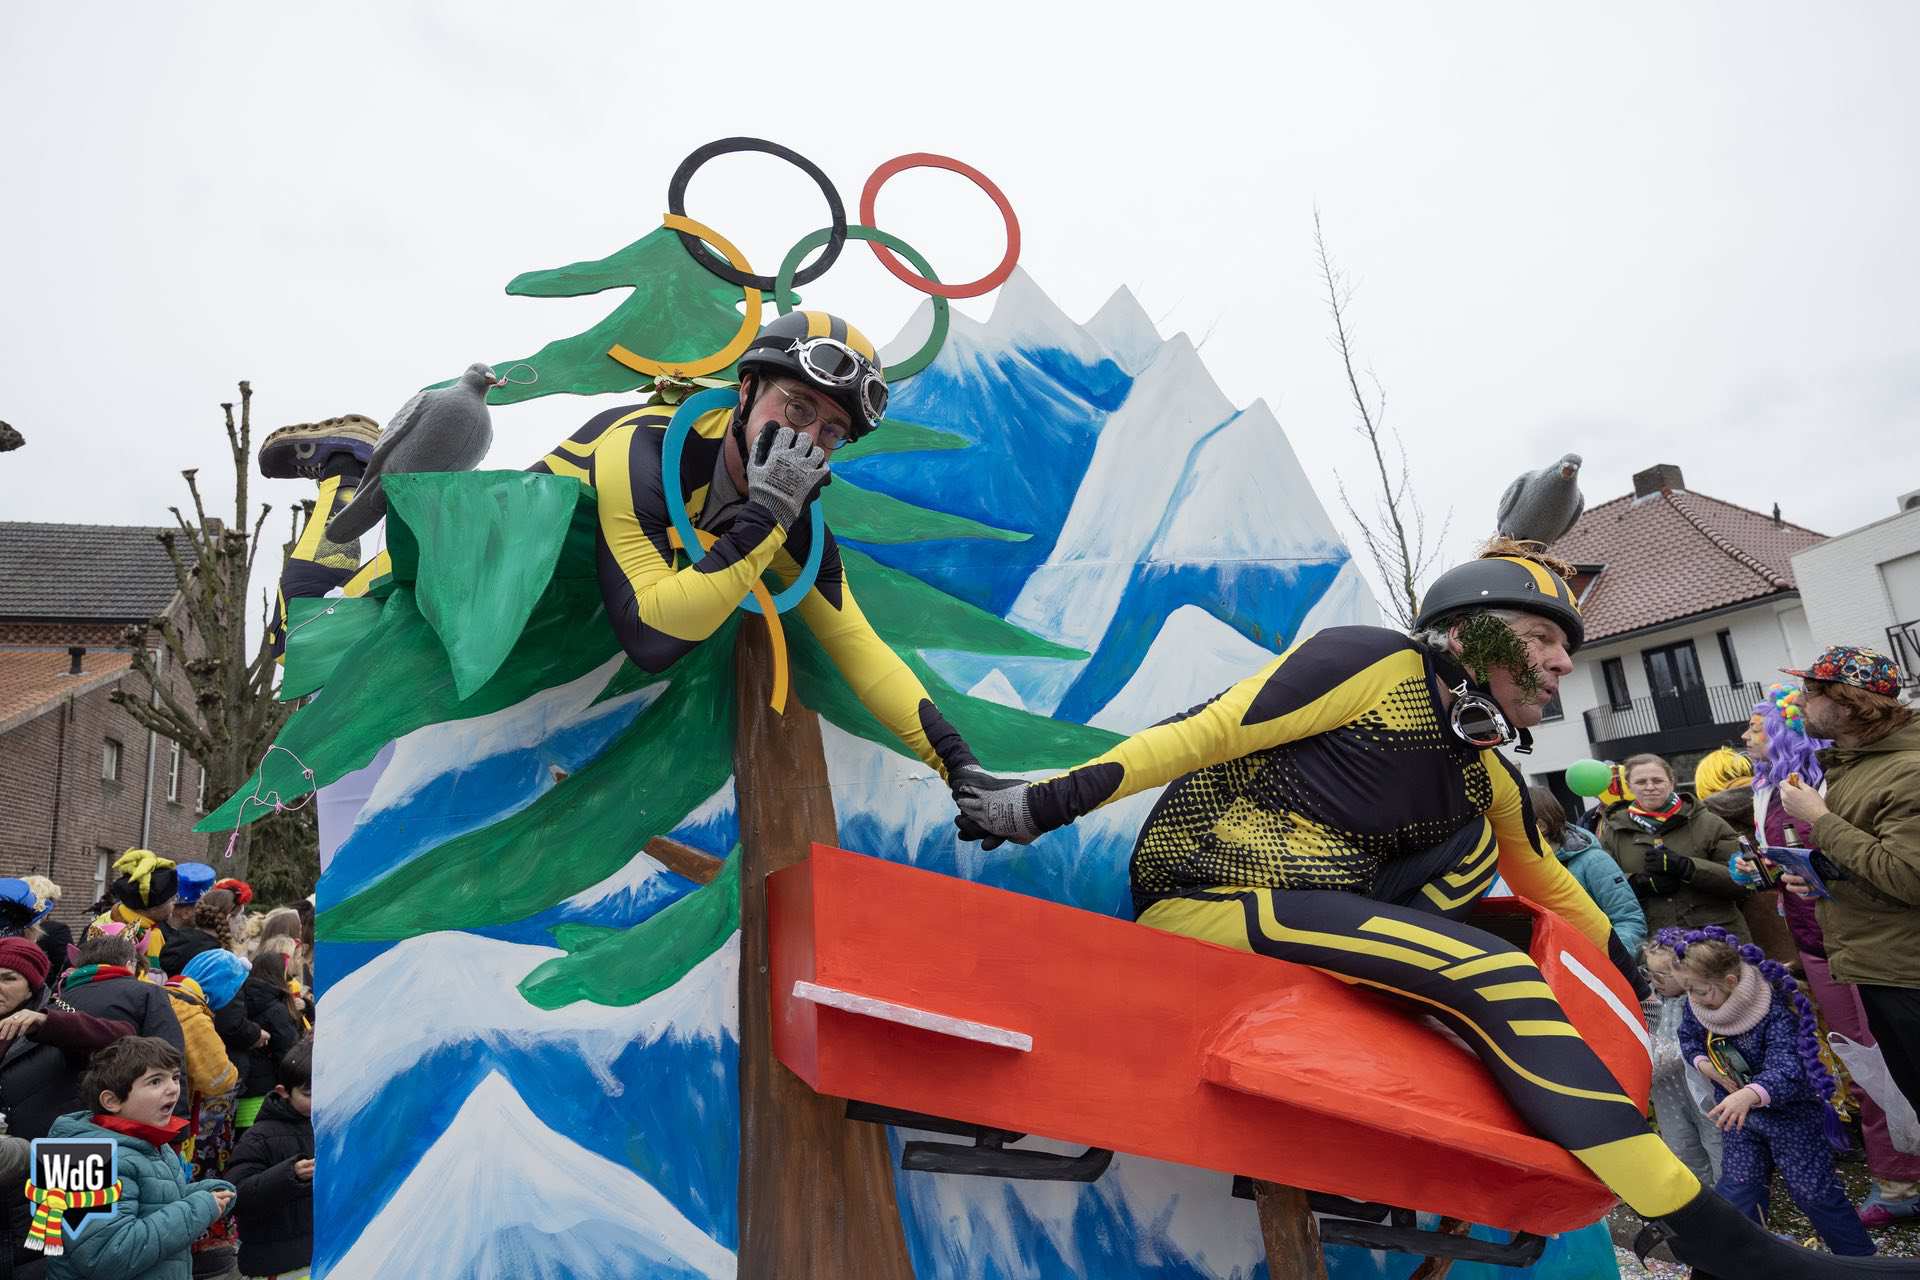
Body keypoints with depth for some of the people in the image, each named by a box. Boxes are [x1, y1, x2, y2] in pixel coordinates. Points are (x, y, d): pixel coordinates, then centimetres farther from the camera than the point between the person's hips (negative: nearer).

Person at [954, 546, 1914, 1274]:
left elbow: (1544, 878, 32)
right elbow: (1208, 732, -14)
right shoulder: (1375, 665, -9)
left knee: (1475, 839, 4)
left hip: (1302, 900, 9)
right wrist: (1045, 803, -19)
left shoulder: (1485, 773, 15)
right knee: (1494, 978, -18)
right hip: (1207, 901, -9)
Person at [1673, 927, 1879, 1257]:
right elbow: (1688, 1038, 8)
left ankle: (1862, 1258, 30)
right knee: (1738, 1187, 8)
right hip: (1737, 1111, 5)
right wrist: (1703, 1064, -13)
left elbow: (1787, 1070, -41)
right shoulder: (1697, 1007, -12)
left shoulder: (1775, 1012, -31)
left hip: (1789, 1111, -5)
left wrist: (1750, 1095, -58)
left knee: (1812, 1190, 8)